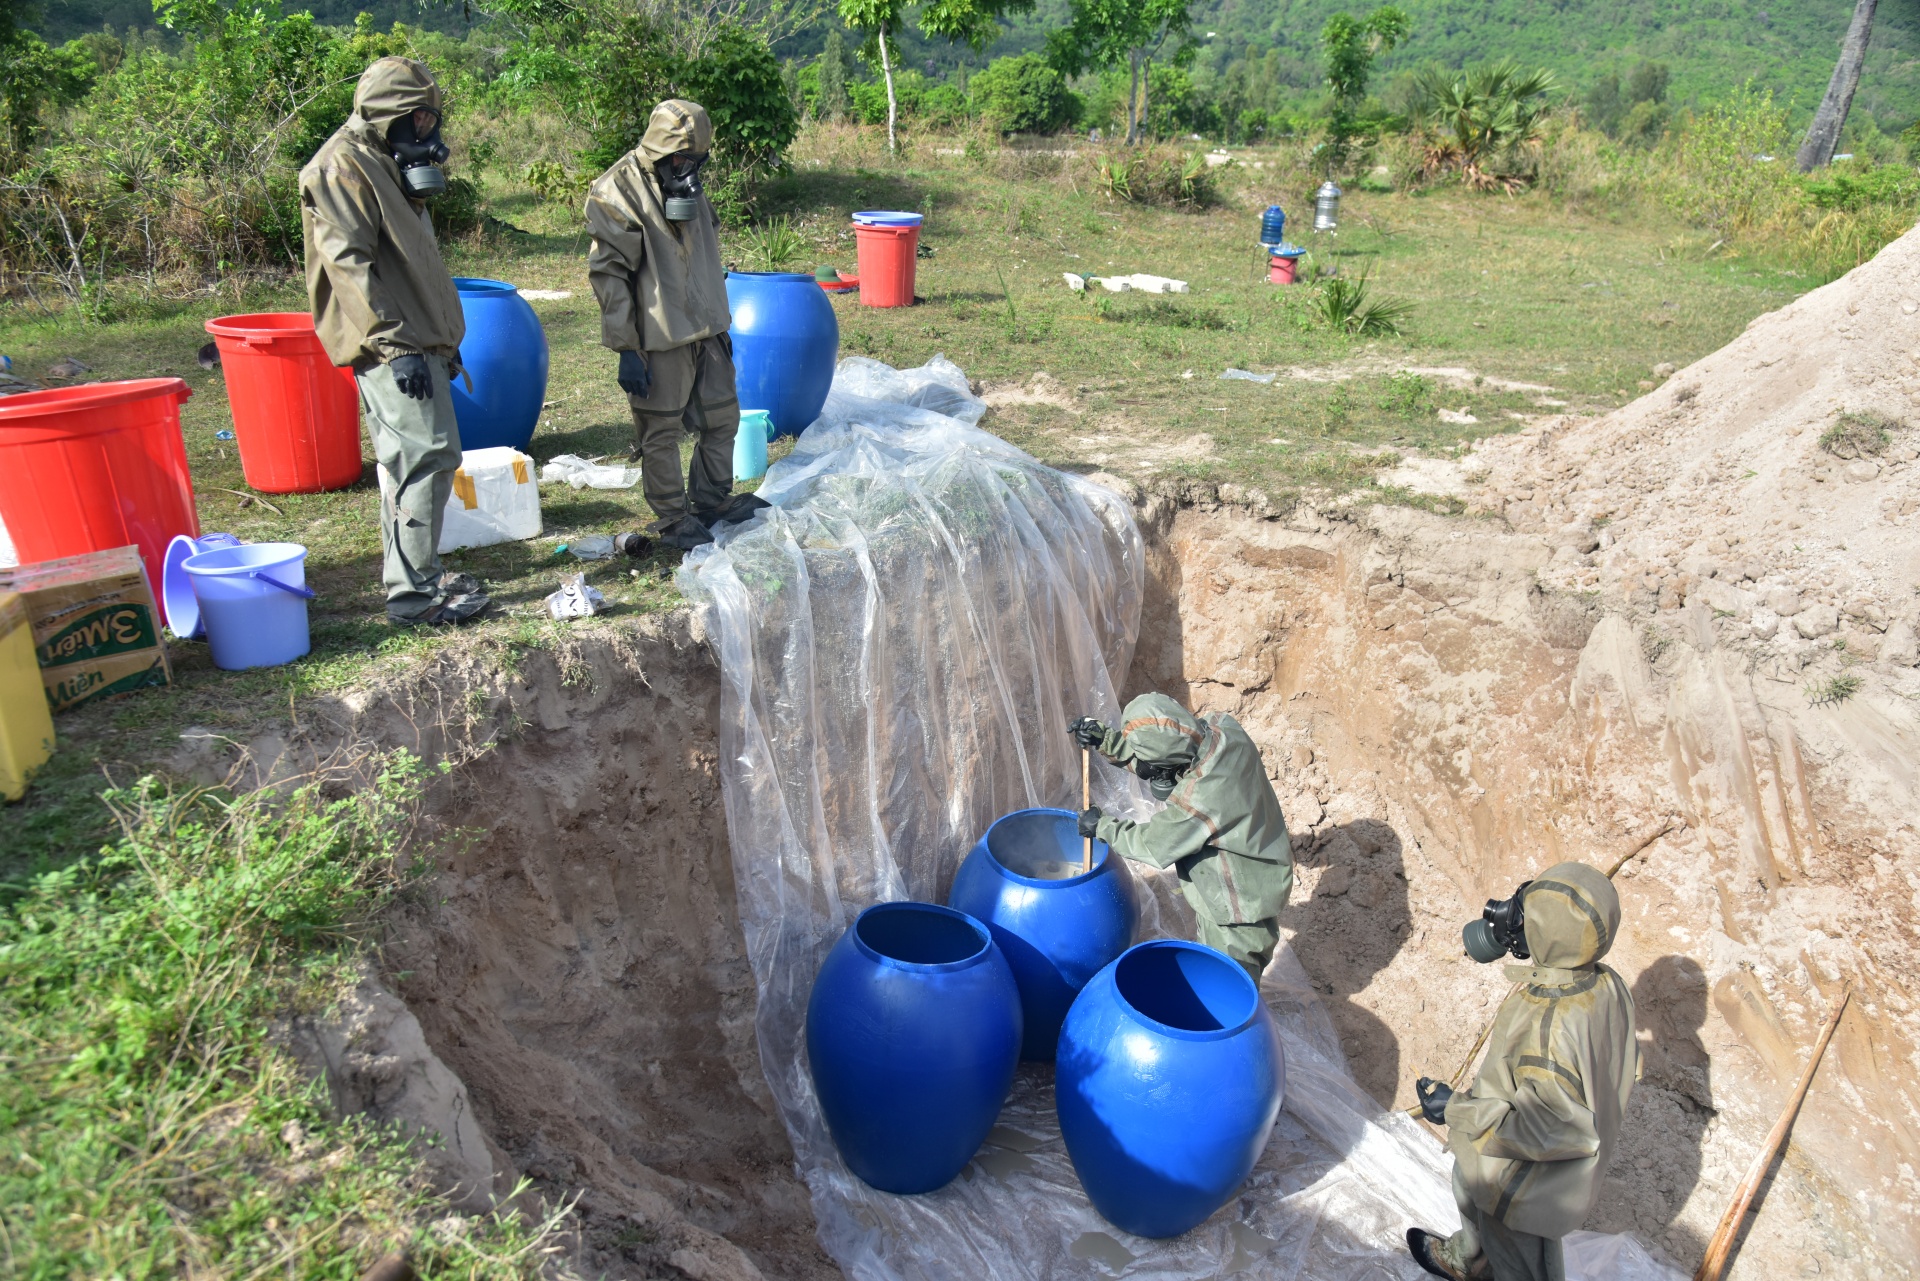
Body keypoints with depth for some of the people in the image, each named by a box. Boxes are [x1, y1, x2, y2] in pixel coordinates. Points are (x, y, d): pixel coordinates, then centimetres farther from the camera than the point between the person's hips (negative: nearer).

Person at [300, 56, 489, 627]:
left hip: (416, 342, 10)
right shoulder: (343, 166, -11)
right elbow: (348, 265, -19)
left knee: (408, 462, 14)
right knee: (429, 456, -13)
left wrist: (443, 337, 25)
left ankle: (415, 575, 23)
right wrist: (396, 345, -23)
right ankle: (414, 595, -9)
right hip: (391, 348, -10)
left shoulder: (389, 164, 20)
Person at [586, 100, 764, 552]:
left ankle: (712, 500, 30)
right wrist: (627, 351, -18)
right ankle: (673, 520, 15)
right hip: (659, 339, -8)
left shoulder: (688, 187, 12)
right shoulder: (618, 193, -13)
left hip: (706, 329, 8)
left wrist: (721, 324, 23)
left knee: (722, 416, 14)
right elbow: (609, 276, -16)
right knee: (661, 432, 3)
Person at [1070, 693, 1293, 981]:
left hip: (1241, 902, -9)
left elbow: (1152, 844, -22)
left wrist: (1102, 827, -7)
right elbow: (1158, 748, 0)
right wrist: (1105, 742, -8)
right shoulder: (1221, 726, -19)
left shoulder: (1196, 800, -41)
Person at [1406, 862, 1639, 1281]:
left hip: (1529, 1185, -9)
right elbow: (1624, 1065, 0)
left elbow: (1548, 1132, -34)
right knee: (1471, 1187, 35)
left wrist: (1457, 1109, -26)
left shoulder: (1546, 1030, -43)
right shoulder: (1608, 985, -17)